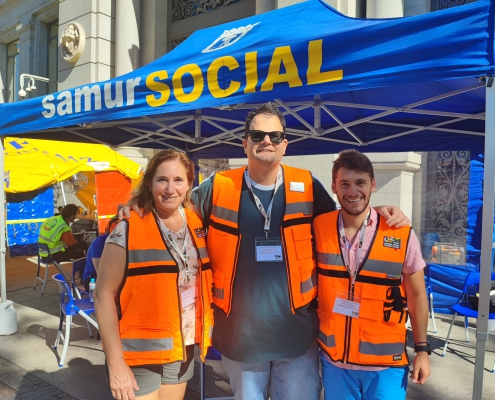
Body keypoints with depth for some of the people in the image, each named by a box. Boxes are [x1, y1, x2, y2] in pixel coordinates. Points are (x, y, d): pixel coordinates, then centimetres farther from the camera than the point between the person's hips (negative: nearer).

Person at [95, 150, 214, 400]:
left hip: (182, 352, 5)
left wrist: (204, 331, 4)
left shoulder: (197, 226, 0)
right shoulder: (128, 231, -15)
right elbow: (104, 295, -14)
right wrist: (116, 363, -16)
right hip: (139, 355, -5)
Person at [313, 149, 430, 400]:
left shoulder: (402, 235, -12)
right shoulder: (318, 229, -8)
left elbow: (417, 295, 0)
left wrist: (422, 349, 3)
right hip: (333, 360, 2)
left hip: (386, 363, -1)